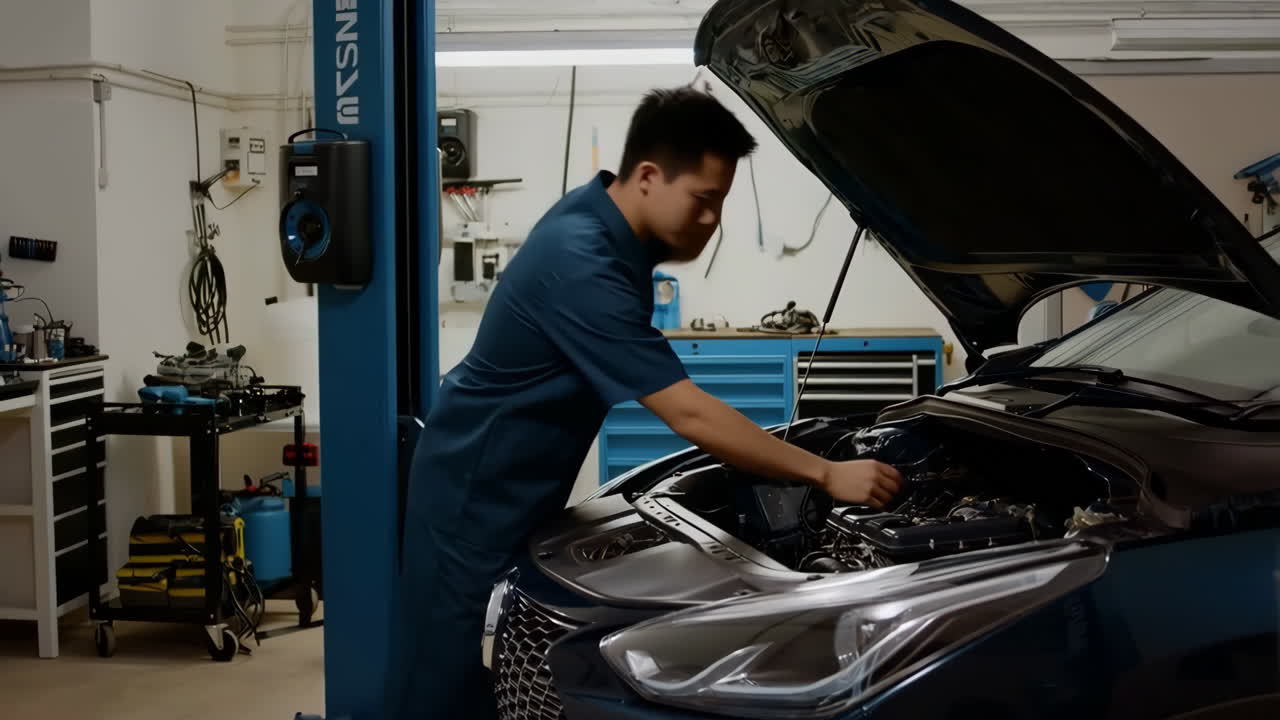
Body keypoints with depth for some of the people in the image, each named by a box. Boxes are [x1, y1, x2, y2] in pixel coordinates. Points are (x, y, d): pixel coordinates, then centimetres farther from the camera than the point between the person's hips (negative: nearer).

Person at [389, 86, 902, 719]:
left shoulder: (604, 218, -3)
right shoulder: (580, 264, -31)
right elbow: (689, 415, -32)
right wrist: (827, 475, -28)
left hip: (523, 488, 9)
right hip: (476, 495, -9)